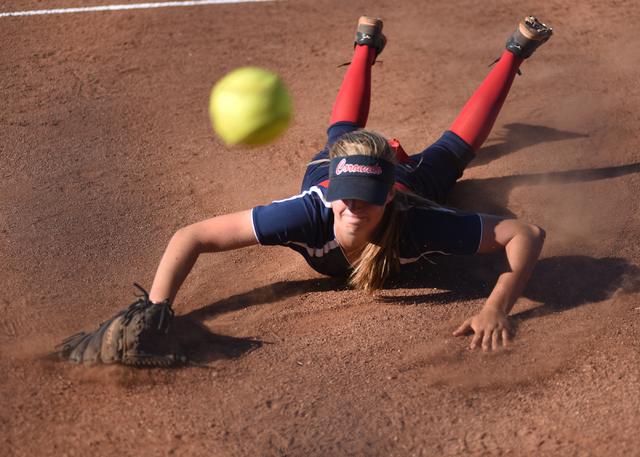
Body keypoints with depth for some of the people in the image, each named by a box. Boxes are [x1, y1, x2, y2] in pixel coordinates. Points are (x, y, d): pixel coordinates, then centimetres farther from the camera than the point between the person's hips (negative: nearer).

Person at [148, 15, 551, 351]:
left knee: (454, 149, 30)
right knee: (342, 135, 37)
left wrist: (496, 311, -62)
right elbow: (190, 237, -47)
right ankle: (367, 45, 62)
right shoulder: (309, 213, -49)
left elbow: (528, 234, -47)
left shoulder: (416, 225, -49)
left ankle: (514, 53, 53)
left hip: (412, 179, -1)